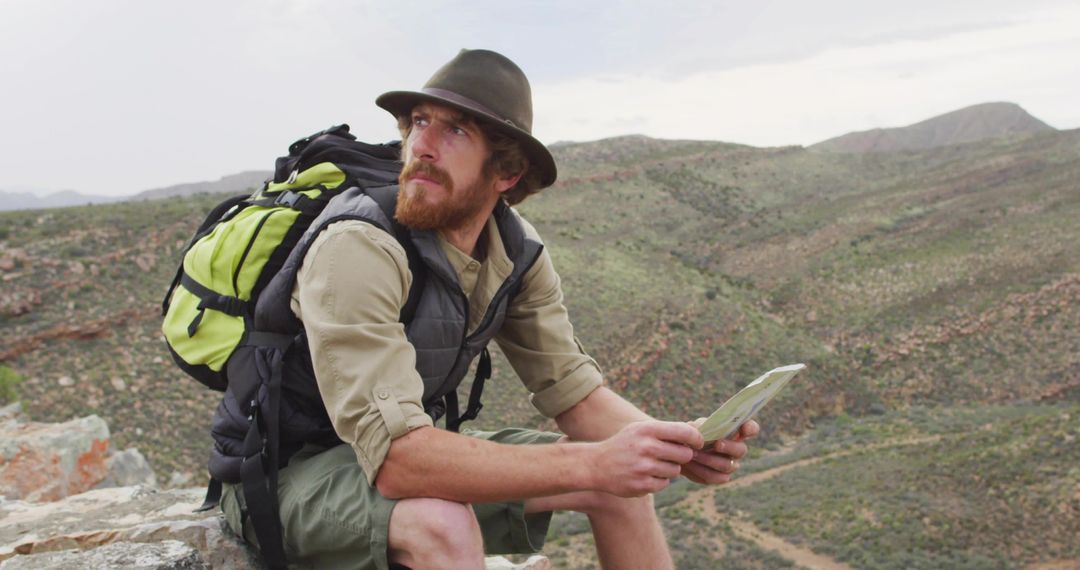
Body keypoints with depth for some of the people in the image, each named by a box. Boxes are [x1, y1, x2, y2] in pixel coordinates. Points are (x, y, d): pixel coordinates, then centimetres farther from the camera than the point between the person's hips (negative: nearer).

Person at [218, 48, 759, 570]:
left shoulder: (517, 252, -8)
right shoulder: (359, 249, -29)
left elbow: (573, 391, -5)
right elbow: (395, 456, -36)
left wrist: (677, 443, -26)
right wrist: (594, 463, -39)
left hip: (412, 451, 7)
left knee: (623, 483, -1)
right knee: (444, 527, -37)